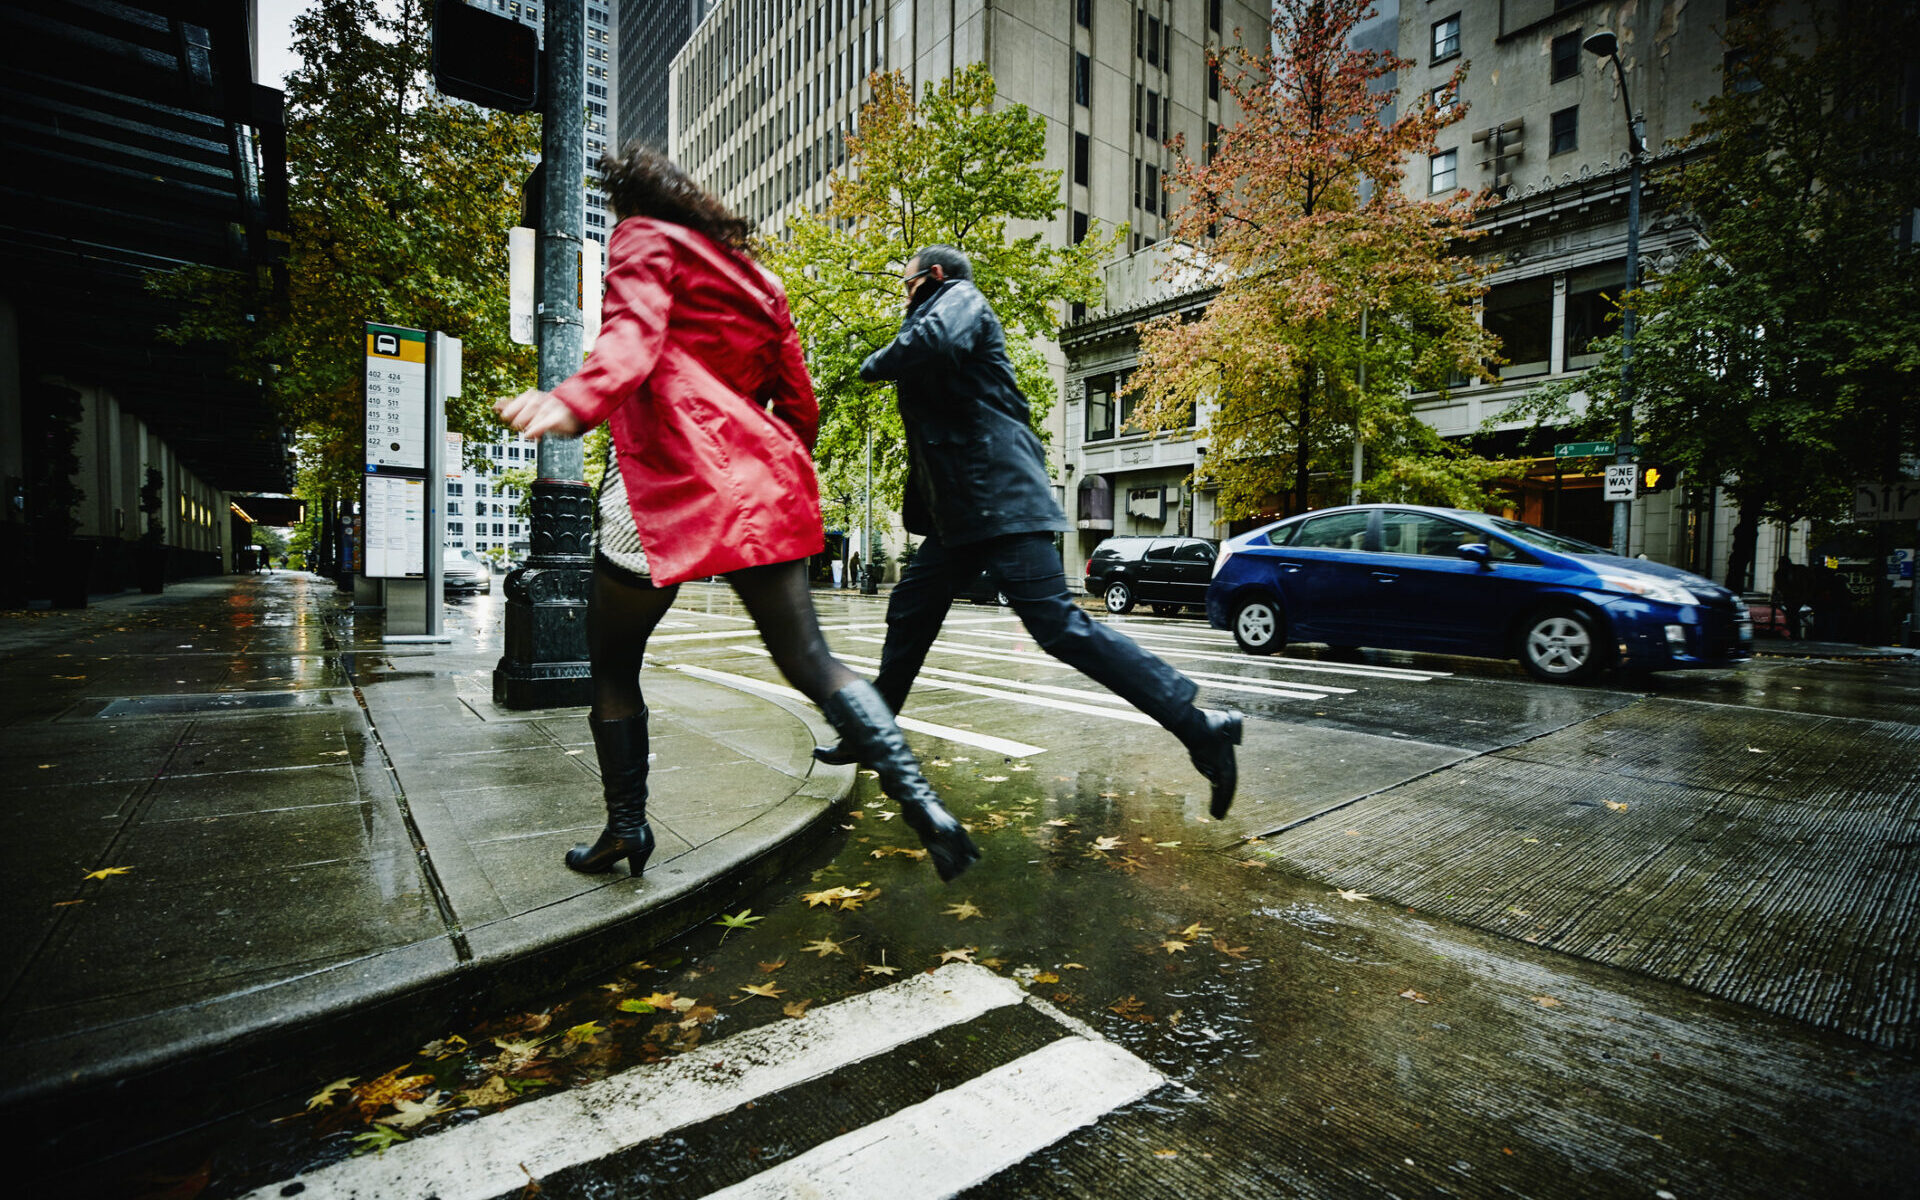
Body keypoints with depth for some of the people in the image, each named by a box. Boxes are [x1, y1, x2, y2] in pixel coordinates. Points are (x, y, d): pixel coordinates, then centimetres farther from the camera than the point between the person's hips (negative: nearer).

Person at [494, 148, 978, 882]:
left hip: (668, 476, -5)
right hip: (759, 480, 6)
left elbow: (634, 336, -14)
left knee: (612, 662, 12)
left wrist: (573, 403, -30)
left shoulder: (645, 239, 10)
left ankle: (627, 826, 17)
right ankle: (918, 798, -11)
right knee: (807, 659, 1)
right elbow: (800, 407, 22)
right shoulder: (756, 280, 27)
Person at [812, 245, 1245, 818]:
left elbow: (937, 342, -22)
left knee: (1057, 624, -16)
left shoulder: (959, 296, 2)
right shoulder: (943, 314, 31)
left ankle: (1198, 727, -13)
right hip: (962, 511, 10)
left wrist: (874, 364, -5)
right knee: (909, 612, 13)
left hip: (999, 500, -10)